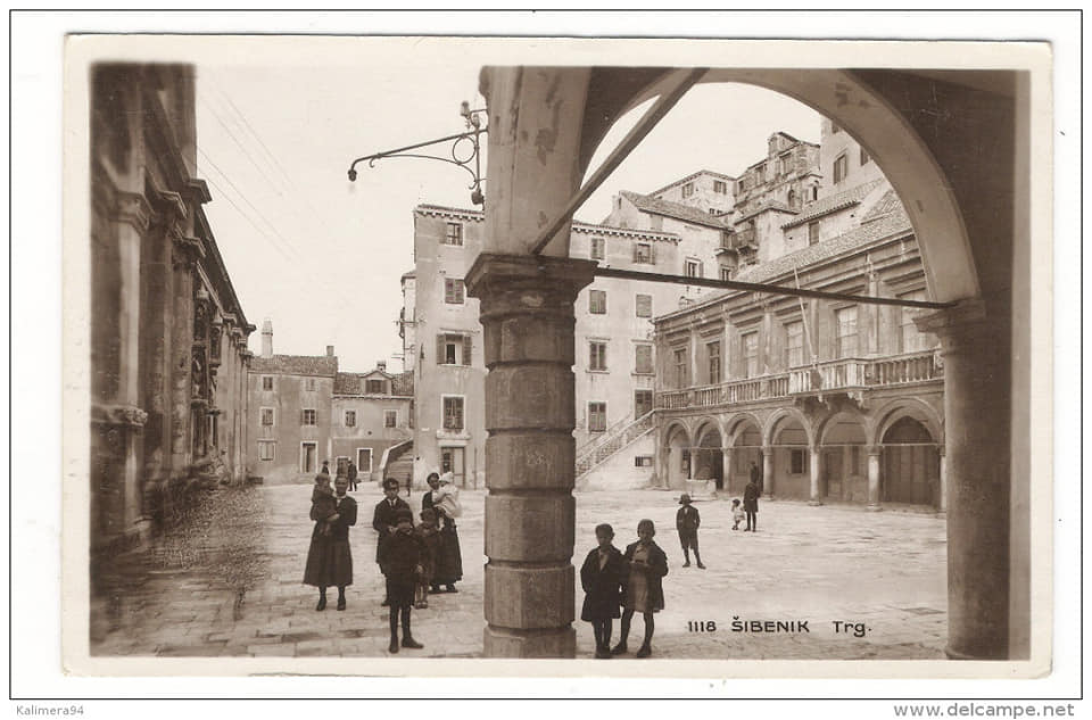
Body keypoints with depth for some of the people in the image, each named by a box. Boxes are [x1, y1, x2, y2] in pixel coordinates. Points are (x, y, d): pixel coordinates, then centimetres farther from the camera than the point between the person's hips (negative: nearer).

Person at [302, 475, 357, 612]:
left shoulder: (351, 503, 6)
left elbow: (352, 521, -5)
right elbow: (313, 515, 1)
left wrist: (339, 517, -19)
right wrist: (326, 519, -17)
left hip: (340, 539, -1)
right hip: (321, 538, 1)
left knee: (340, 569, -1)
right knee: (320, 568, 3)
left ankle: (341, 599, 16)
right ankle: (322, 599, 18)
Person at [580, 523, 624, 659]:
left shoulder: (616, 556, -7)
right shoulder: (593, 554, 2)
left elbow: (620, 576, -7)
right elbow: (584, 572, 6)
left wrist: (613, 590, -13)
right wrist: (587, 587, -3)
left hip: (610, 595, -2)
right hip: (594, 594, 3)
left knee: (607, 620, 8)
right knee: (596, 621, 8)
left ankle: (606, 645, 23)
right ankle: (599, 646, 23)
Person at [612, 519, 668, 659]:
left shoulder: (657, 552, -8)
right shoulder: (631, 548, 4)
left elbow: (663, 570, -13)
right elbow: (623, 565, 7)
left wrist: (646, 568, -22)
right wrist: (631, 564, -13)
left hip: (649, 590, -4)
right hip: (631, 588, 4)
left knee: (648, 617, 9)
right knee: (626, 615, 10)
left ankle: (646, 646, 25)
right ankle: (622, 644, 26)